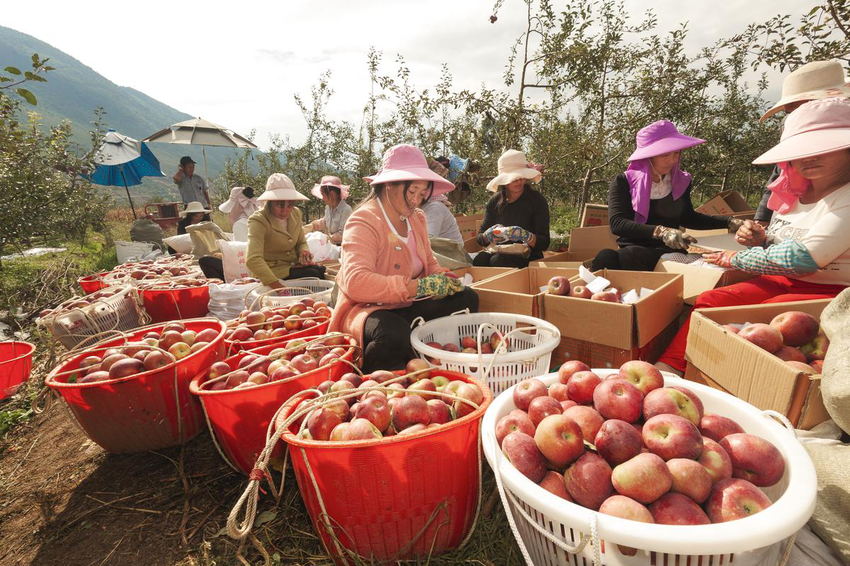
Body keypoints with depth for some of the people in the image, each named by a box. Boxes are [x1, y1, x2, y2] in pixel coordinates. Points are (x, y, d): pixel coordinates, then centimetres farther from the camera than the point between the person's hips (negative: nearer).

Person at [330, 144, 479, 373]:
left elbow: (429, 264, 17)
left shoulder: (416, 218, 8)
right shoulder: (363, 222, -18)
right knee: (394, 333, -39)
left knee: (467, 298, -2)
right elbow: (356, 283, -33)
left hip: (408, 307, 8)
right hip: (366, 309, -8)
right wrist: (418, 286, -35)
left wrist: (442, 279, -8)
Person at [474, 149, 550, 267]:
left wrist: (526, 236, -28)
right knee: (480, 260, -29)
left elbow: (544, 243, -8)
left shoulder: (537, 200, -3)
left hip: (528, 255, -3)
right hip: (499, 252, 3)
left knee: (497, 261, -32)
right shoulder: (494, 201, 6)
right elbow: (480, 238, 8)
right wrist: (488, 235, -16)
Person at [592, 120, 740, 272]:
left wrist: (729, 222, 16)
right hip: (632, 250, -1)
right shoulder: (623, 182, -2)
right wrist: (661, 231, -29)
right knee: (606, 256, -38)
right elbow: (616, 223, -17)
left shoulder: (681, 181, 10)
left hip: (668, 252, 1)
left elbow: (687, 218, 26)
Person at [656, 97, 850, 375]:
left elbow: (802, 258, -22)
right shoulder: (794, 195, 10)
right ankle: (668, 367, -23)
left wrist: (737, 259, -9)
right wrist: (759, 240, -3)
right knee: (709, 300, -13)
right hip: (785, 282, 7)